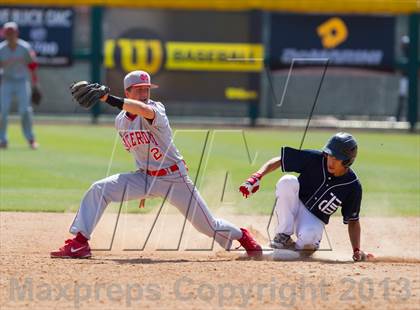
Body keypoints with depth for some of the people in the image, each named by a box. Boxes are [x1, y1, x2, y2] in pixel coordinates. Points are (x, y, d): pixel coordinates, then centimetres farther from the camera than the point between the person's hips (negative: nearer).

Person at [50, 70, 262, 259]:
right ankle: (79, 243, -15)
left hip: (175, 178, -5)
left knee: (209, 227, 2)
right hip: (144, 177, 5)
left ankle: (242, 236, 33)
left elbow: (144, 110, -46)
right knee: (98, 190, -15)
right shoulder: (120, 121, 2)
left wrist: (108, 98, -55)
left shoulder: (156, 109, -19)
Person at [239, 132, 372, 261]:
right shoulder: (315, 159, -16)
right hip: (293, 207, 1)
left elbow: (353, 221, -1)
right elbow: (278, 160, -13)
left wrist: (357, 251, -12)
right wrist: (257, 177, -28)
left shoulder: (353, 186, -13)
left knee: (309, 238, -39)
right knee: (288, 181, -32)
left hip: (315, 220, -1)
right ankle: (284, 236, -21)